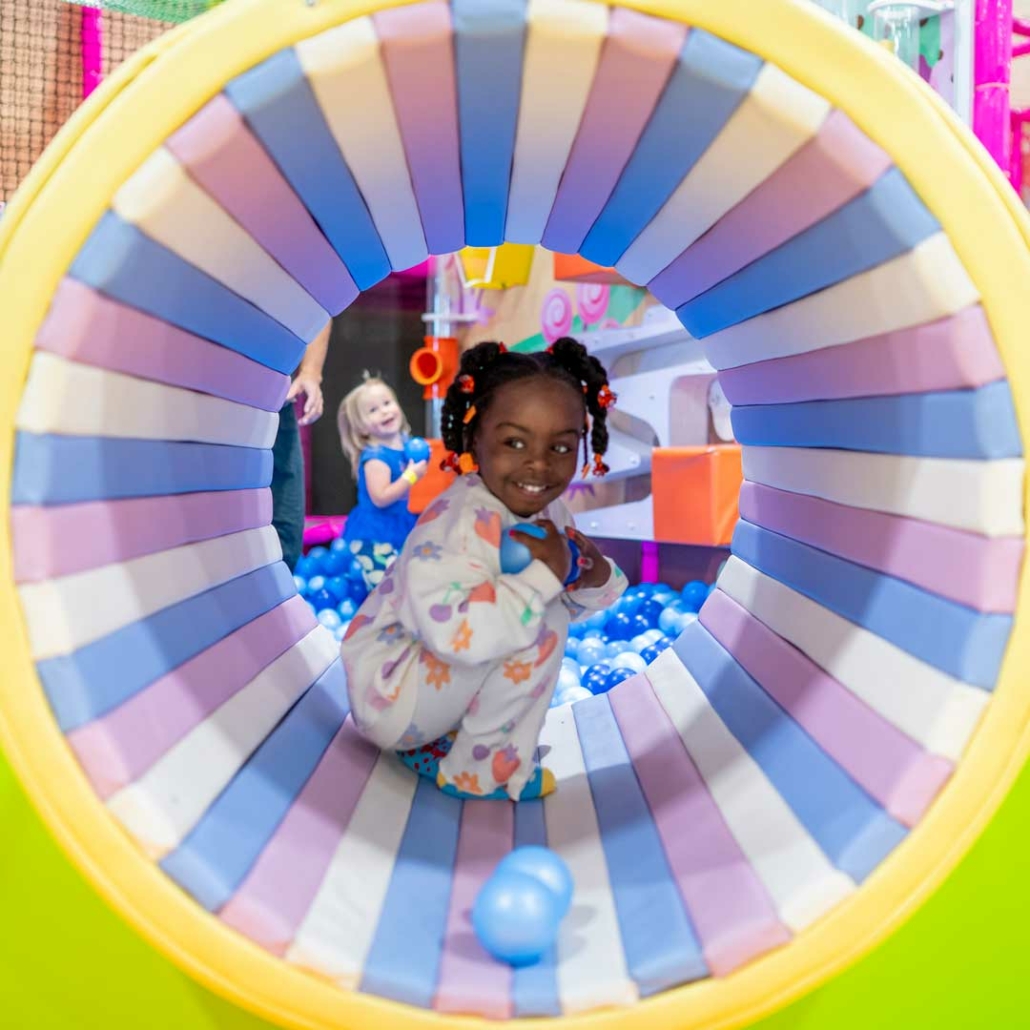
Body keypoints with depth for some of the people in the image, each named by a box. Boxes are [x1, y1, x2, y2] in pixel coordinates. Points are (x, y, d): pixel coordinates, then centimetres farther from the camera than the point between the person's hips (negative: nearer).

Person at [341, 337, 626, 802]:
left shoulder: (546, 510, -1)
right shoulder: (463, 521, -29)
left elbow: (566, 599, 8)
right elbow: (450, 631, -42)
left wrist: (595, 578, -15)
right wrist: (544, 575, -34)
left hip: (437, 680, 9)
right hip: (389, 694, -9)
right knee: (540, 625, -23)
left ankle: (437, 739, 12)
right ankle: (476, 774, -4)